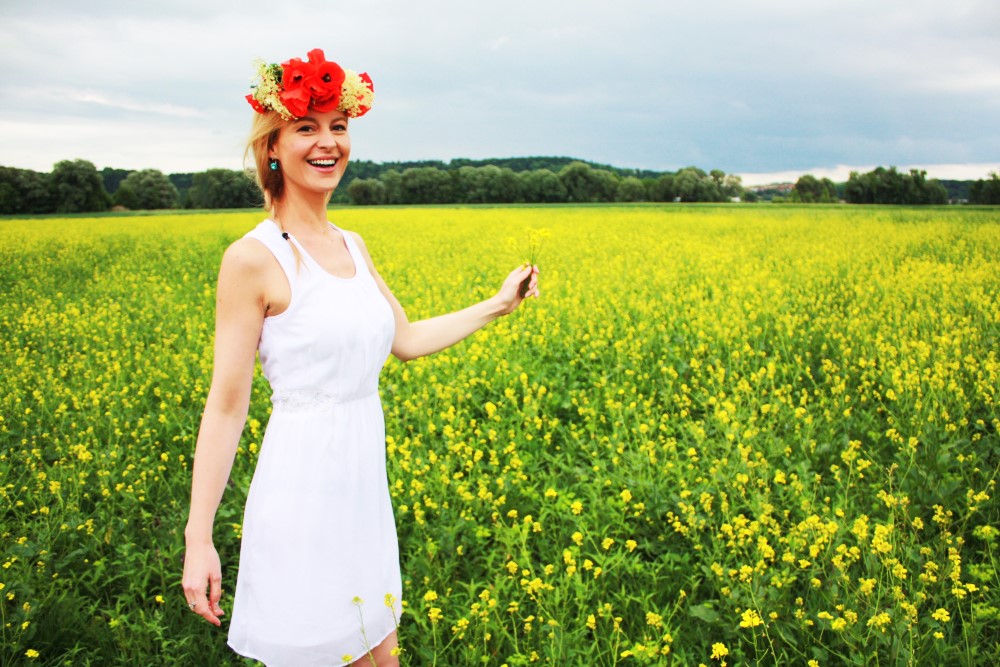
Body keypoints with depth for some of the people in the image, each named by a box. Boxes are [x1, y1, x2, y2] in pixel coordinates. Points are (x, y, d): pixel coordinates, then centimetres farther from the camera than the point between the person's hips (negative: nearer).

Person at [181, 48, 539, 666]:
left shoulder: (351, 246, 8)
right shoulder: (253, 259, -13)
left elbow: (406, 339, 16)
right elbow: (226, 404, -11)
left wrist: (499, 303, 19)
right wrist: (198, 538, -10)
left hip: (365, 486, 7)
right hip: (302, 493, -7)